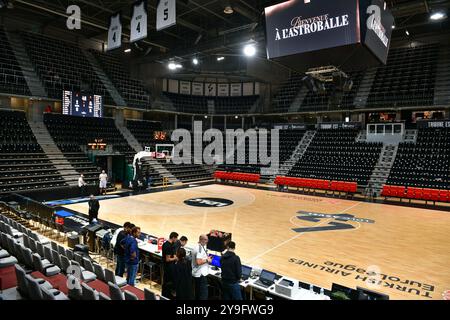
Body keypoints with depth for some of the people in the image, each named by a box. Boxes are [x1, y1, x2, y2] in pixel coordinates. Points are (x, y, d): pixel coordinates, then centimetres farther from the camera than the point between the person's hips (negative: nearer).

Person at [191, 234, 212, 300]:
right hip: (201, 274, -10)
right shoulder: (201, 248, -20)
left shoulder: (196, 247, 12)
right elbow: (198, 262, -28)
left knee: (197, 293, 19)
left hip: (196, 274, 10)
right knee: (204, 295, -5)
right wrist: (207, 260, -15)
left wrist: (206, 258, 12)